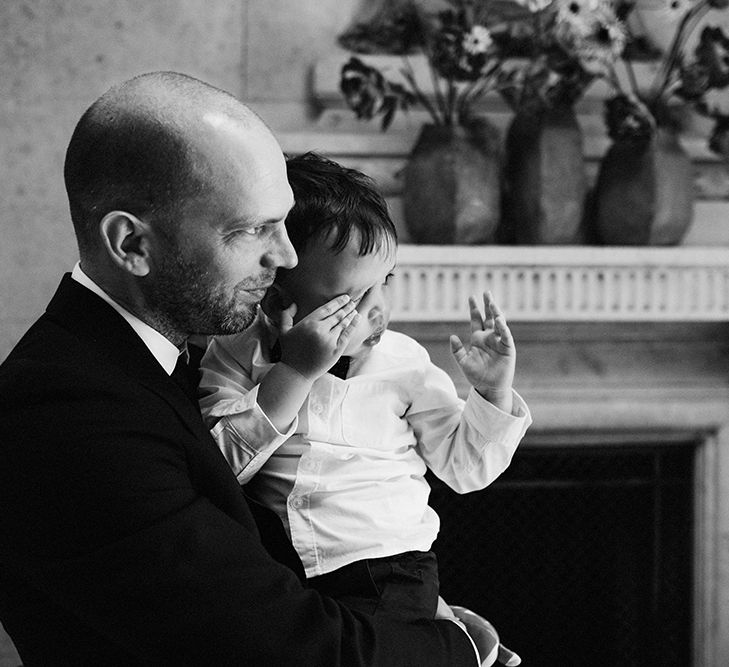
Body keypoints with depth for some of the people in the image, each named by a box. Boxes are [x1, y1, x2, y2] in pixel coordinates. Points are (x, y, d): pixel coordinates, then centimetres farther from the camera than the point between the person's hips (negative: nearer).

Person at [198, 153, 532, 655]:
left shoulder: (403, 364, 7)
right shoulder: (238, 355, 3)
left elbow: (464, 466, 12)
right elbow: (215, 467, -10)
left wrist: (494, 392, -5)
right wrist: (294, 374, -16)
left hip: (384, 567, -1)